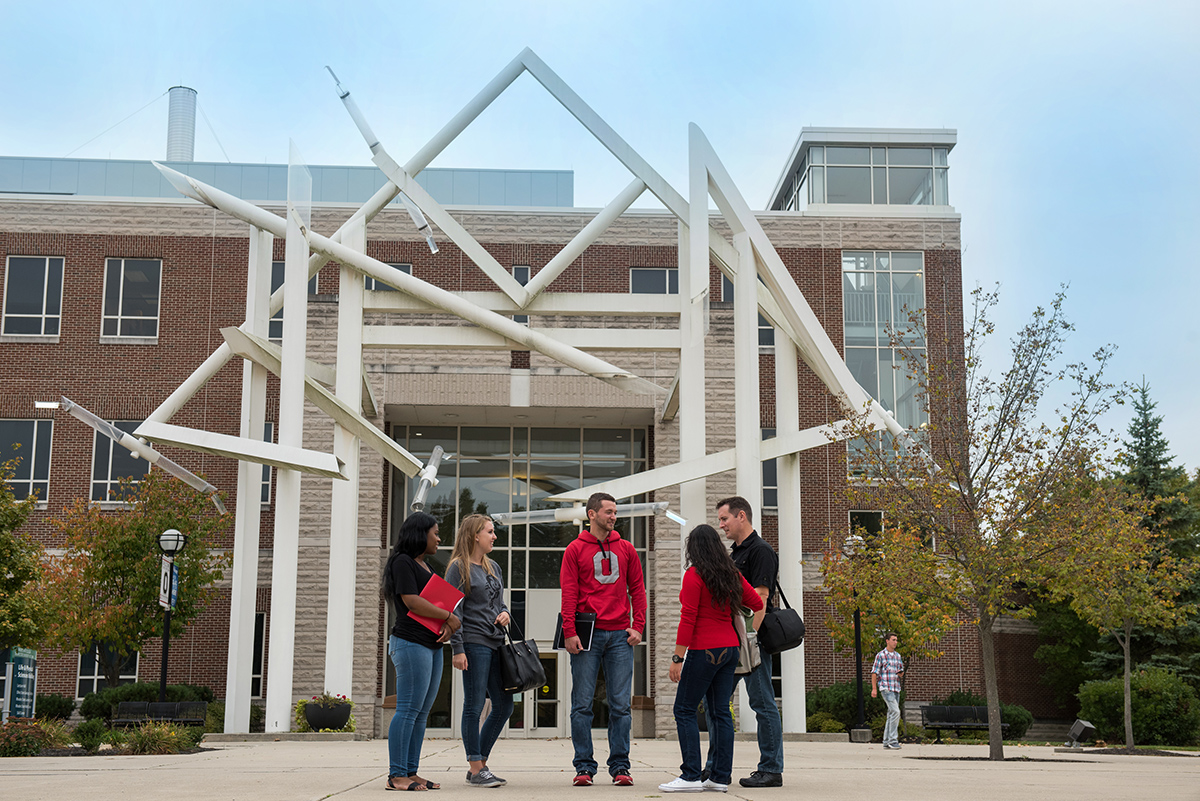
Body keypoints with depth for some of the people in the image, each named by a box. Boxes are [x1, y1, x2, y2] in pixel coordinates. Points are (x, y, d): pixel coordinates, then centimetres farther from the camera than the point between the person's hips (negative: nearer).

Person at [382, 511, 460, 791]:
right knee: (408, 710, -11)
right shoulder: (402, 562, -7)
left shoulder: (425, 565, 22)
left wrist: (448, 624, 0)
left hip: (432, 646, 9)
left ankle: (410, 772, 9)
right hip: (411, 643, -9)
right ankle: (396, 776, -10)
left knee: (422, 712, 7)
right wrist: (450, 617, -8)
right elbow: (413, 602, -16)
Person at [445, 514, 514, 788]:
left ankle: (479, 764, 17)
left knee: (504, 705, 7)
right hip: (474, 644, -8)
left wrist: (504, 613, 3)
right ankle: (476, 770, 2)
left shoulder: (494, 568, 18)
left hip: (496, 643, 8)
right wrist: (457, 649, -15)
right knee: (474, 706, -4)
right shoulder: (458, 567, -4)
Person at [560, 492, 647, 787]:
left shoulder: (626, 549, 13)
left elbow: (637, 589, 13)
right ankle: (584, 767, 6)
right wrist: (569, 632, -10)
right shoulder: (575, 550, 4)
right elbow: (568, 594, -1)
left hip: (620, 635, 2)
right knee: (582, 704, -1)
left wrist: (638, 626, 2)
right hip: (587, 635, -2)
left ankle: (620, 766, 8)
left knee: (621, 705, 2)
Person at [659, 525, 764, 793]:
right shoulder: (732, 574, 8)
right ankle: (721, 777, 8)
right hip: (730, 648, 7)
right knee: (721, 711, 9)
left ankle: (691, 776, -6)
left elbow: (688, 620, -15)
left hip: (704, 650, -7)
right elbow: (758, 604, 14)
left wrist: (677, 658, -13)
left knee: (685, 710, -1)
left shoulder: (694, 575, -11)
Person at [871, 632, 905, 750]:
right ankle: (892, 741, -15)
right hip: (886, 687, -7)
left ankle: (886, 742, 15)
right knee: (895, 712, -17)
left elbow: (902, 671, 25)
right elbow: (874, 672, -4)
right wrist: (874, 688, -10)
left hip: (896, 688, 7)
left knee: (891, 714, 8)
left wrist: (901, 673, 0)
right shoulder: (881, 655, -3)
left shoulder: (898, 656, 16)